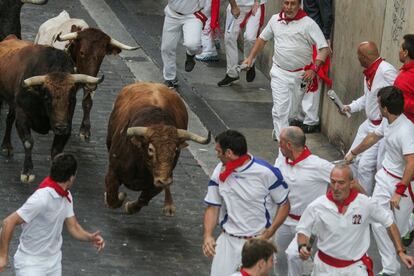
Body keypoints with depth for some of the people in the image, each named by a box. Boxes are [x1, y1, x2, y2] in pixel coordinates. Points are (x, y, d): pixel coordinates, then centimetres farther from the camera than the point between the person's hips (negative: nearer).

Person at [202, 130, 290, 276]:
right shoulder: (219, 172, -2)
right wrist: (208, 235, -11)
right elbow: (213, 207, 6)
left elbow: (284, 205, -5)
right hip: (228, 240, 3)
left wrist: (267, 235, -15)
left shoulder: (266, 172, -15)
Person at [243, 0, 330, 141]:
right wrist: (250, 58, 11)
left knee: (293, 111, 13)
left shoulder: (308, 24, -13)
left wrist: (314, 68, -28)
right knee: (280, 109, -9)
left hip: (300, 75, -1)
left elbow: (324, 48, -17)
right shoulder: (275, 19, 1)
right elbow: (262, 38, 18)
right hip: (279, 73, 2)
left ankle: (279, 131, 40)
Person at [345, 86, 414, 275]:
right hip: (385, 176, 8)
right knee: (379, 223, 2)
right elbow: (372, 138, 18)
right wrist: (353, 153, 33)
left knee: (397, 227, 3)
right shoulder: (387, 122, -4)